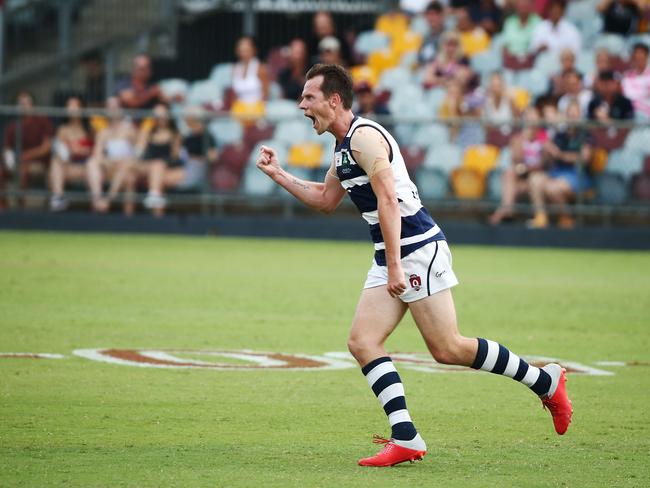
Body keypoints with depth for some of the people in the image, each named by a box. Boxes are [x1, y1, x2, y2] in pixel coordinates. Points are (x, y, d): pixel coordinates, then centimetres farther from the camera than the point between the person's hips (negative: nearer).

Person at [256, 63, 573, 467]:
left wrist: (394, 266, -25)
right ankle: (405, 439, -8)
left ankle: (546, 381, 8)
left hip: (419, 251, -10)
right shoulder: (344, 146, 17)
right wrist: (278, 173, 26)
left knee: (448, 349, -8)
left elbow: (388, 200, -22)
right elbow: (326, 199, 32)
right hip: (392, 258, 10)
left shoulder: (364, 136, -14)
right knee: (362, 342, -4)